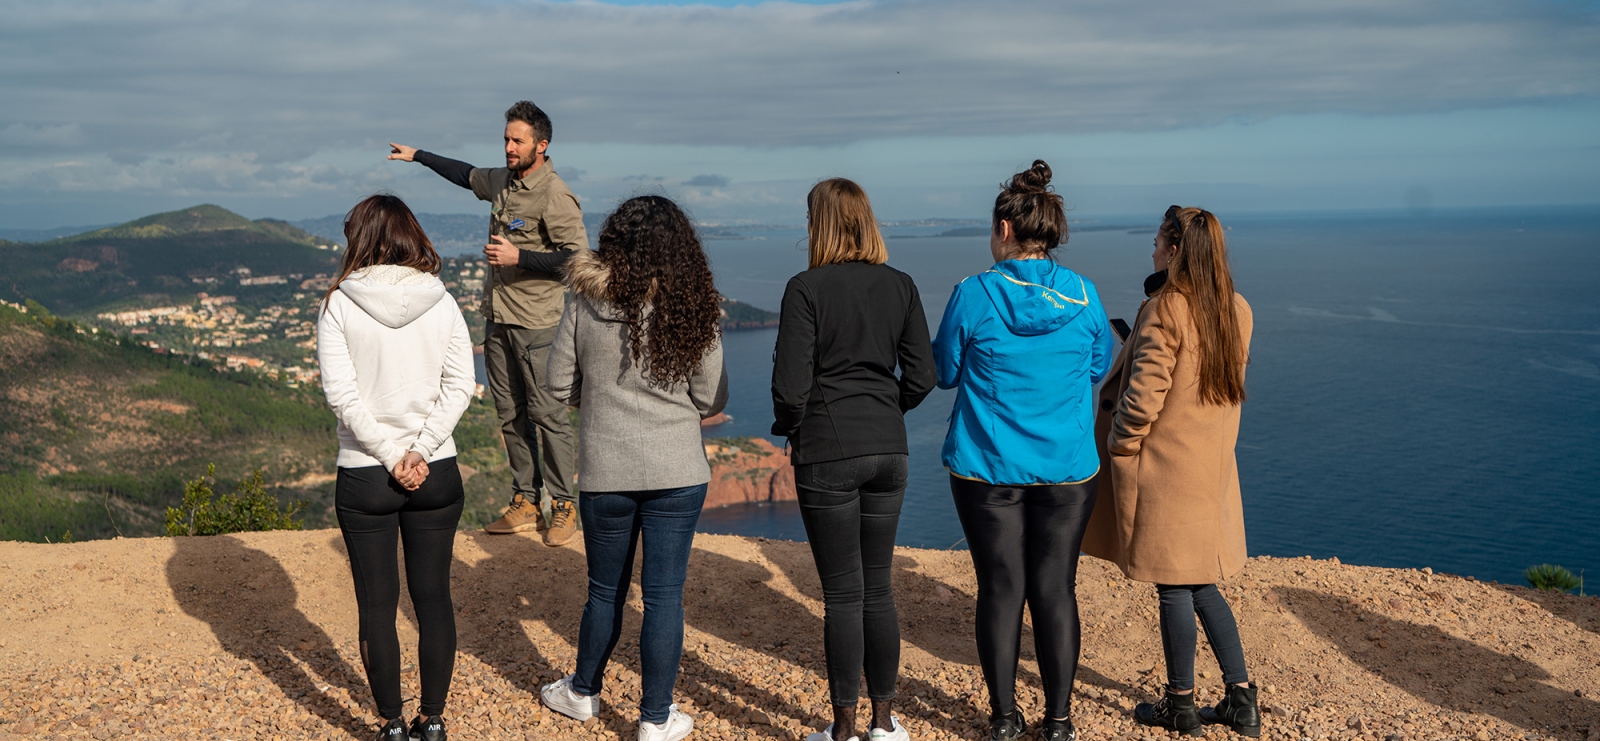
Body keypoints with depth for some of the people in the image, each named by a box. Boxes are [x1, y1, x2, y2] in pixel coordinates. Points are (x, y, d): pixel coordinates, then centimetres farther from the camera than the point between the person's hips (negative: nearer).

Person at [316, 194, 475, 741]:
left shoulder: (340, 305, -6)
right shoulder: (441, 302, 0)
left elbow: (341, 393, -14)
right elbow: (460, 384, -7)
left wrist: (391, 457, -11)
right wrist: (420, 450, -10)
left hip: (364, 474, -2)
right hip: (437, 472, 2)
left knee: (377, 607, 9)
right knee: (434, 599, 12)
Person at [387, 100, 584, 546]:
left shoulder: (556, 197, -15)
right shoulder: (501, 180, 9)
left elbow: (578, 258, -18)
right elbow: (467, 175, 32)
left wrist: (519, 258, -20)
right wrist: (419, 156, 37)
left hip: (537, 324, -8)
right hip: (497, 317, 8)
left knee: (547, 414, -5)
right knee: (510, 414, 10)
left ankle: (564, 506, 5)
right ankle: (526, 503, 18)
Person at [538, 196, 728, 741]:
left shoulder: (585, 307, -4)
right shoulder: (693, 312, -6)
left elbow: (559, 386, 1)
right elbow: (711, 400, -2)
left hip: (606, 473, 1)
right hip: (678, 472, -1)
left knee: (606, 590, 18)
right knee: (664, 595, 6)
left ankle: (583, 692, 36)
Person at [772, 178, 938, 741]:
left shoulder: (806, 289, -11)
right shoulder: (900, 286, 2)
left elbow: (790, 384, -14)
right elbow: (921, 377, 2)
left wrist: (789, 426, 5)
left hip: (826, 455, -4)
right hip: (888, 450, 4)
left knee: (843, 593, 3)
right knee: (879, 587, 14)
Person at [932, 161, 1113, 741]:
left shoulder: (974, 295, -11)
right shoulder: (1084, 296, -4)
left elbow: (944, 372, 1)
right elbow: (1099, 367, 11)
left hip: (986, 469, -2)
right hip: (1067, 470, 2)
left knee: (1000, 589, 7)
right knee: (1055, 590, 9)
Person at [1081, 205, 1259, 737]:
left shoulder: (1163, 311, -18)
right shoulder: (1237, 311, 5)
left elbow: (1144, 395, -20)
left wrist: (1118, 446, -6)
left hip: (1163, 465, -7)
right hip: (1212, 464, 7)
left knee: (1175, 587, 3)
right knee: (1203, 584, 17)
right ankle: (1241, 698, 18)